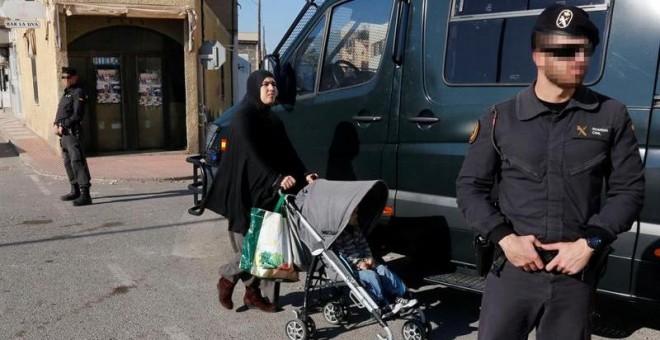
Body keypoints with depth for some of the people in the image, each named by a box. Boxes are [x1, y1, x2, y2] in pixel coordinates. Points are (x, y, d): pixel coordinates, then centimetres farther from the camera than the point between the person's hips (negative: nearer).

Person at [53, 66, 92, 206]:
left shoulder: (78, 92, -7)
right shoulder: (66, 93, 21)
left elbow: (77, 115, -16)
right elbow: (60, 113, 22)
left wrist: (63, 126, -15)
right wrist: (55, 124, 4)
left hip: (73, 132, -10)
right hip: (64, 133, 10)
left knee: (77, 161, -16)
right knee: (68, 162, 15)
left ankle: (85, 194, -20)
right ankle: (75, 191, 26)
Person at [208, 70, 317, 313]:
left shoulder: (273, 120, 14)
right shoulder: (243, 117, -10)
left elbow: (287, 153, 7)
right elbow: (252, 153, -21)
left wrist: (304, 174, -10)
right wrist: (276, 179, -32)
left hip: (268, 193, 7)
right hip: (245, 193, -7)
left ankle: (253, 293, 20)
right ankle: (227, 279, 20)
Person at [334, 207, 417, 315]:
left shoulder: (355, 227, 9)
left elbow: (363, 244, 15)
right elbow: (340, 253, -20)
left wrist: (369, 258, -1)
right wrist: (358, 263, -22)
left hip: (362, 260, 8)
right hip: (348, 266, -8)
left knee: (383, 269, -14)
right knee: (371, 275, -27)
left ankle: (402, 296, -15)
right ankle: (385, 306, -21)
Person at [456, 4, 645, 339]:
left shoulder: (611, 116, 3)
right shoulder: (500, 118, 0)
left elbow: (629, 189, 5)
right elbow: (470, 187, 3)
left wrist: (589, 243, -8)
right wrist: (506, 239, -9)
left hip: (577, 273, 1)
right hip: (512, 268, -1)